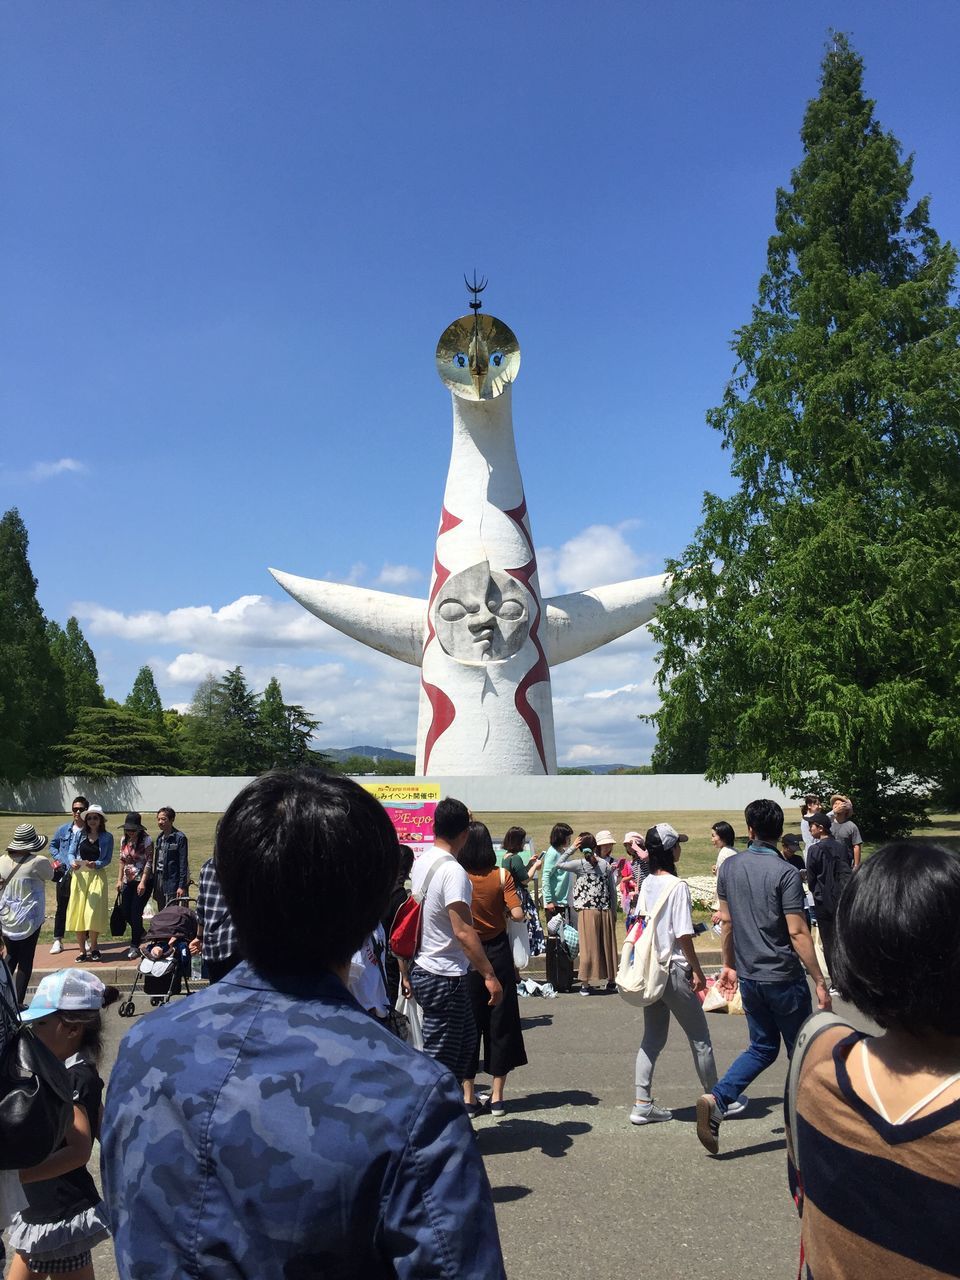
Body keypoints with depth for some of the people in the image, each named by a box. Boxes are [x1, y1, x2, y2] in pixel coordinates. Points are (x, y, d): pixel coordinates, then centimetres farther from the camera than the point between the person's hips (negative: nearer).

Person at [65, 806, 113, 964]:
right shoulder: (80, 835, 5)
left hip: (97, 876, -2)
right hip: (79, 875, 2)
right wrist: (73, 863, -14)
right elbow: (71, 852, 7)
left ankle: (93, 948, 10)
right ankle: (82, 950, 14)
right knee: (78, 912, 3)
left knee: (93, 911, -8)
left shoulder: (107, 837, 1)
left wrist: (95, 864, -18)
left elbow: (108, 859, -1)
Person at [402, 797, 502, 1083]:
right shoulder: (453, 871, -21)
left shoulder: (421, 863, 6)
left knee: (466, 1039, 21)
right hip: (444, 978, -9)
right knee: (440, 1059, 2)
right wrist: (489, 975, -23)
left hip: (421, 970, 9)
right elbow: (463, 931, -27)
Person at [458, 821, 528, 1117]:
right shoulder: (501, 876, -9)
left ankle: (468, 1097, 17)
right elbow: (518, 914, -15)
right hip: (498, 954, 1)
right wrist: (502, 911, 5)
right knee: (500, 1023, 12)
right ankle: (497, 1097, 18)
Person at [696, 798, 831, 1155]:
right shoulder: (785, 873, -16)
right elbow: (797, 932, -18)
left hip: (748, 976, 5)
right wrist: (820, 981, -11)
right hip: (784, 978, -5)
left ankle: (716, 1099, -1)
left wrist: (729, 964, 19)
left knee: (762, 1047, 16)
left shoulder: (729, 867, 1)